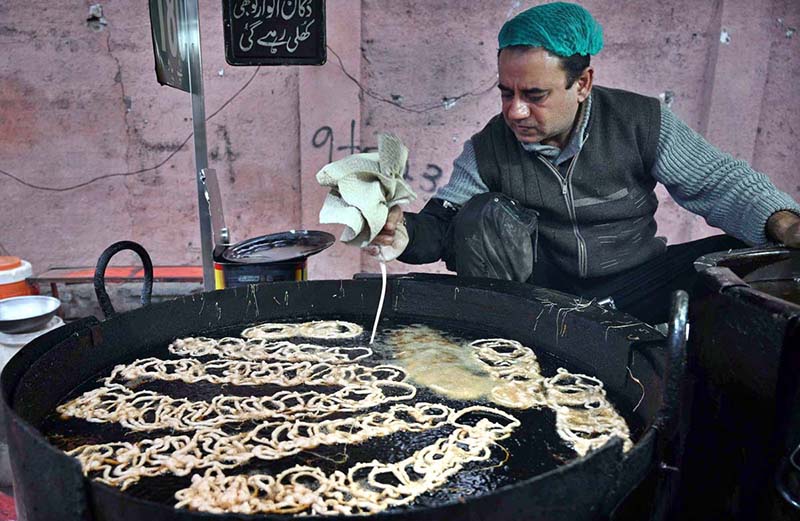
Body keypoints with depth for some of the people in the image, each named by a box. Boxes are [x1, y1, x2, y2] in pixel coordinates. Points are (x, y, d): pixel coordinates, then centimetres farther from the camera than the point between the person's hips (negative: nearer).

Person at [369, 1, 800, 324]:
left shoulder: (641, 122, -8)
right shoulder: (488, 149, -6)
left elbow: (720, 182, -5)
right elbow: (441, 222, -8)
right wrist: (407, 233, -32)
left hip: (633, 286, 0)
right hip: (541, 297, 1)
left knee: (753, 256, -21)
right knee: (482, 215, -22)